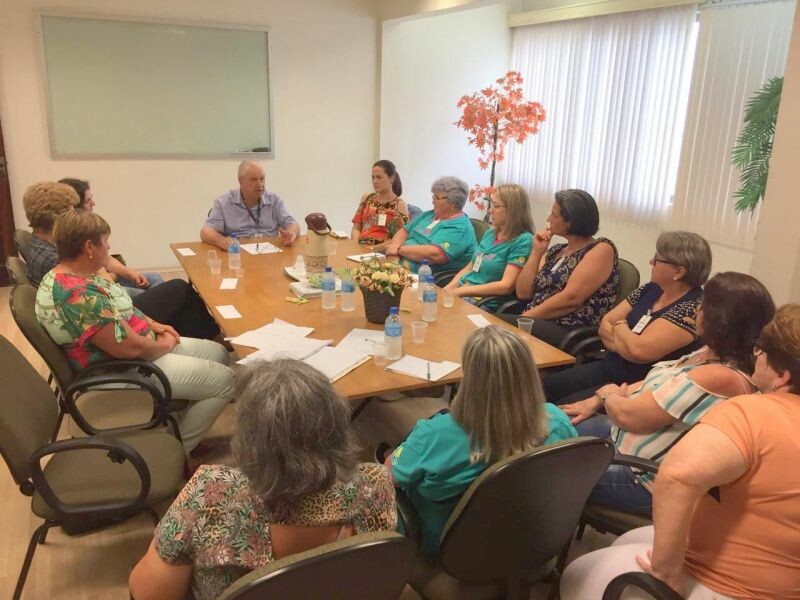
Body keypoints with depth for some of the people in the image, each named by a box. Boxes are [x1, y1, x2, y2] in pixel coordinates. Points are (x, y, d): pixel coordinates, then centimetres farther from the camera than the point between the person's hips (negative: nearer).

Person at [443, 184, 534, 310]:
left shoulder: (522, 240, -10)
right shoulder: (490, 233, 14)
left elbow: (506, 286, -18)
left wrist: (459, 291, -17)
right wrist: (447, 289, -1)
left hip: (484, 303, -7)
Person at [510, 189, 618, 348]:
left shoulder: (601, 249, -3)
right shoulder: (555, 250, 18)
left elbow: (571, 299, -16)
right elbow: (523, 293, 12)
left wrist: (523, 317, -13)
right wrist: (536, 252, 6)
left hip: (572, 335, -7)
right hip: (537, 325, 7)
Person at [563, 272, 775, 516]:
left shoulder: (716, 378, -31)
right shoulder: (714, 355, 0)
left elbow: (628, 414, -27)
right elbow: (654, 386, 12)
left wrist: (609, 395, -4)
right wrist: (596, 401, 7)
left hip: (645, 480, -9)